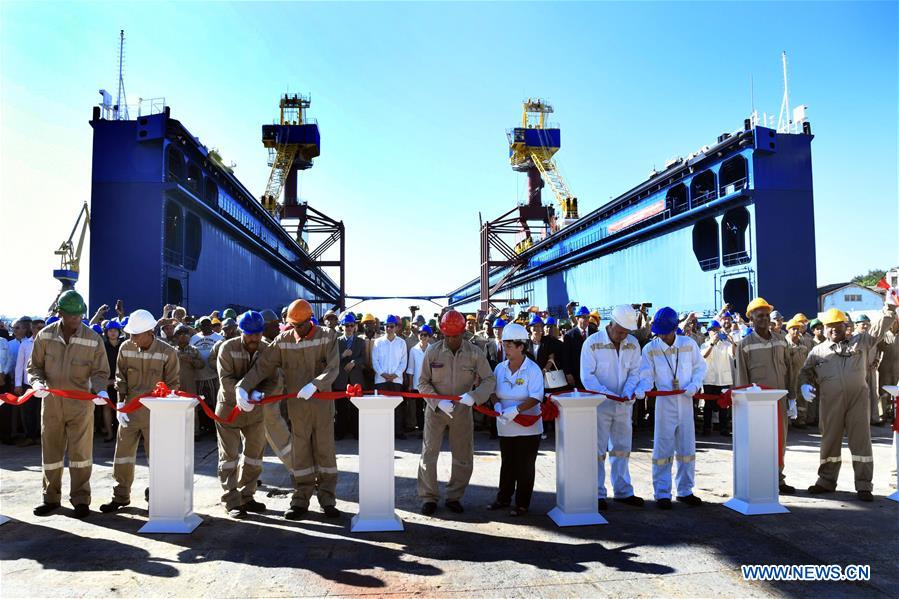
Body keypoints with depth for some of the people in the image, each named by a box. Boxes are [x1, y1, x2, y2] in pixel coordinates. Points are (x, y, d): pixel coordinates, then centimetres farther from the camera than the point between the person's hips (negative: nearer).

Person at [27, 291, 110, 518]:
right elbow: (34, 366, 7)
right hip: (51, 402, 2)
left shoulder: (93, 339, -7)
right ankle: (51, 498, 25)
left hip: (81, 403, -2)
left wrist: (99, 389, -21)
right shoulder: (45, 336, -2)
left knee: (80, 452, 1)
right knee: (50, 451, 11)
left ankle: (81, 499, 12)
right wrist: (37, 382, -13)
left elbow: (100, 372, -2)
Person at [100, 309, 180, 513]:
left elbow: (173, 384, -6)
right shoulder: (125, 348, -3)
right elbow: (120, 377, 6)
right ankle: (121, 496, 27)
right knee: (123, 453, 12)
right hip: (130, 409, 4)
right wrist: (121, 403, -2)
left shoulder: (167, 352, -12)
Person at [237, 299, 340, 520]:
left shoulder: (327, 338, -5)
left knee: (325, 449, 5)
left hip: (322, 401, -1)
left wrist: (314, 385, -31)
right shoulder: (283, 341, 0)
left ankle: (327, 499, 14)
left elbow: (333, 368, -15)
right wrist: (243, 387, -15)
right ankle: (301, 500, 16)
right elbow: (262, 366, -3)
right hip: (296, 404, 1)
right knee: (300, 452, 7)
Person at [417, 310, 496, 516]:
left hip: (462, 410, 1)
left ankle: (454, 497, 26)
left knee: (463, 457, 8)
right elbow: (423, 383, -5)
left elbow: (490, 380, -7)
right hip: (436, 409, -1)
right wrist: (438, 401, -21)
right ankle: (429, 497, 15)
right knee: (429, 453, 0)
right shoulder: (432, 351, -8)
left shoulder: (474, 353, -8)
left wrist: (473, 396, -26)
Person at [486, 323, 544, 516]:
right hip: (505, 426, 5)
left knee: (525, 466, 5)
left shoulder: (533, 370, -13)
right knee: (507, 464, 17)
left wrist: (516, 409, -28)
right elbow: (493, 391, 6)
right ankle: (503, 498, 30)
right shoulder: (500, 368, 2)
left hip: (527, 426, -5)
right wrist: (497, 404, -15)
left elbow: (536, 398, -19)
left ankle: (522, 504, 16)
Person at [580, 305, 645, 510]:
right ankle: (597, 494, 12)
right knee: (598, 450, 2)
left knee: (622, 449, 14)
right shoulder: (592, 343, -13)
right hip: (599, 404, -5)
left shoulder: (633, 343, 1)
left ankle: (623, 491, 26)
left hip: (624, 404, 5)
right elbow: (587, 377, -14)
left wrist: (628, 392, -14)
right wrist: (608, 394, -23)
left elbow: (635, 372, 4)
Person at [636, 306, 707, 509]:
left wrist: (694, 385, -9)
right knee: (663, 450, 0)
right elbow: (646, 376, -5)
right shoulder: (650, 349, -5)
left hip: (686, 402, 2)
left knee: (687, 449, 10)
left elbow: (700, 367, 8)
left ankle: (685, 491, 23)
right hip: (664, 403, -2)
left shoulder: (689, 344, -1)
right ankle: (662, 493, 9)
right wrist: (641, 389, -25)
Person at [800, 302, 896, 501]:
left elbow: (880, 328, 9)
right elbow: (805, 371, 16)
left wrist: (890, 306, 0)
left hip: (858, 398, -1)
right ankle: (827, 480, 20)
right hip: (830, 401, 1)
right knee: (830, 440, 8)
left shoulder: (860, 341, 13)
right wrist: (804, 385, -3)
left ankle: (864, 485, 7)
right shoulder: (818, 350, 13)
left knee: (861, 440, 0)